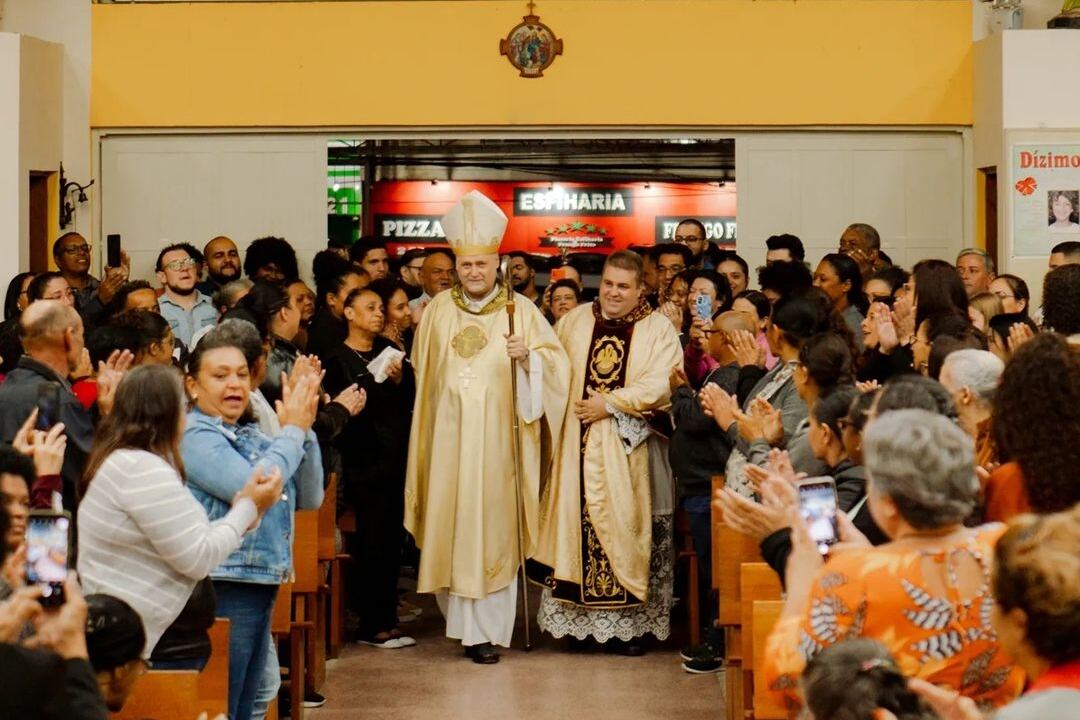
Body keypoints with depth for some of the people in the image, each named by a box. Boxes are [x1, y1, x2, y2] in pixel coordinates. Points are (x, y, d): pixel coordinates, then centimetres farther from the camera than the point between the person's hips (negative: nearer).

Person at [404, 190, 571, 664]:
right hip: (449, 438, 3)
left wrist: (528, 358, -24)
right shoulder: (439, 309, 9)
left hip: (498, 438, -3)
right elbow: (423, 369, 19)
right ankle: (461, 618, 20)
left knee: (492, 529, -3)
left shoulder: (521, 310, 0)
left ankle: (485, 630, 1)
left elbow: (557, 362, -5)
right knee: (449, 525, 4)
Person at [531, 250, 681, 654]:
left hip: (628, 449, -2)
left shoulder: (658, 329, 1)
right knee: (577, 521, 2)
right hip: (578, 444, 3)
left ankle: (628, 623, 5)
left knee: (625, 526, -1)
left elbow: (660, 385, -11)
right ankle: (576, 616, 10)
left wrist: (610, 403, -13)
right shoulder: (575, 322, 12)